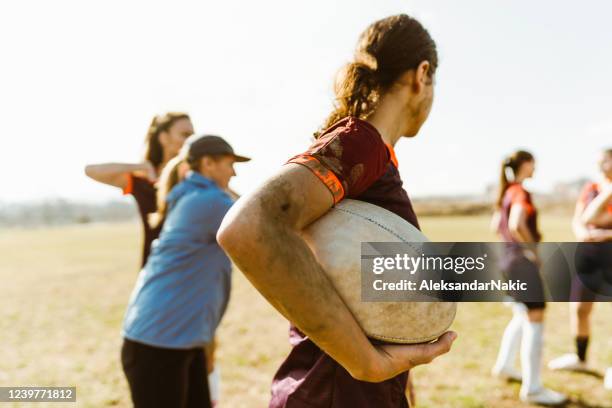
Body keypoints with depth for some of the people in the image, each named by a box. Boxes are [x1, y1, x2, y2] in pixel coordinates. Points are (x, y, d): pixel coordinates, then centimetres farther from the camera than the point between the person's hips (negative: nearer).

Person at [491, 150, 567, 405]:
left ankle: (504, 366, 32)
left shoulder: (507, 192, 13)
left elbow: (497, 225, 23)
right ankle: (532, 388, -5)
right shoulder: (521, 193, -14)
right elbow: (516, 225, -31)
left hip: (509, 258, 10)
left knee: (522, 317, 22)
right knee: (535, 320, -8)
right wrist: (532, 248, -17)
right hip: (522, 260, -10)